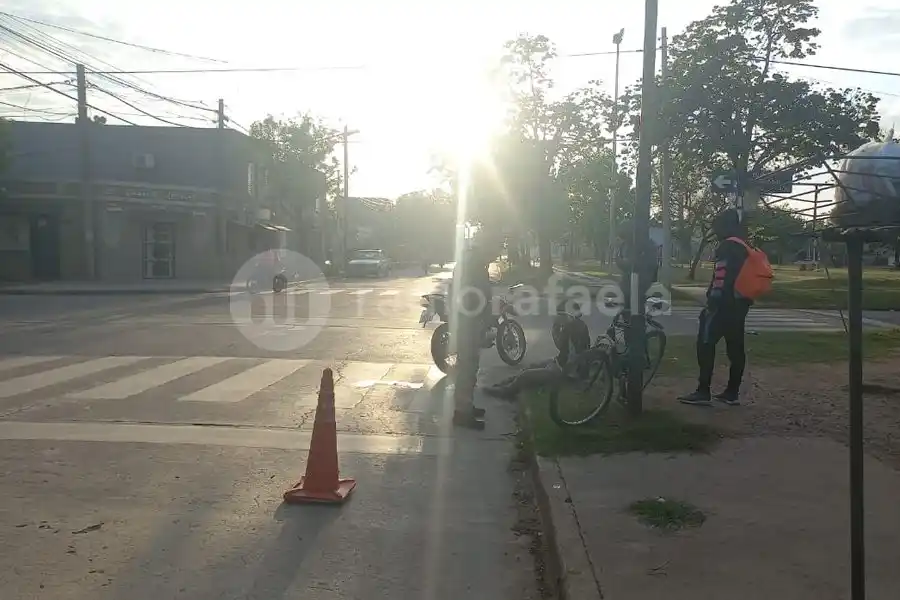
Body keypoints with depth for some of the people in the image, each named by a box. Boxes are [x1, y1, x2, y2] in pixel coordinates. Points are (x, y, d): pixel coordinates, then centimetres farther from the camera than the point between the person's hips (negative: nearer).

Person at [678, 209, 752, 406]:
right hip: (740, 305, 10)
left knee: (705, 345, -7)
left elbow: (721, 277, -21)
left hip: (723, 305, -10)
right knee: (736, 348, 9)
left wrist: (712, 303, -20)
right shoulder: (746, 248, 18)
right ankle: (732, 393, 13)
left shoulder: (727, 246, -12)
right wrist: (745, 301, 23)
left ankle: (703, 392, -9)